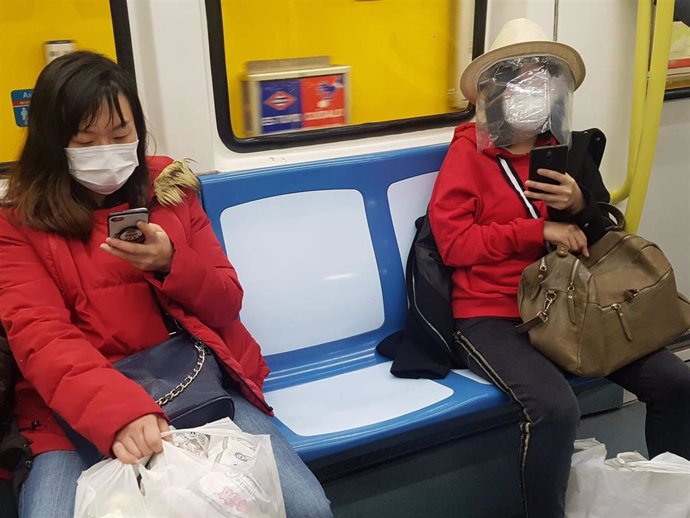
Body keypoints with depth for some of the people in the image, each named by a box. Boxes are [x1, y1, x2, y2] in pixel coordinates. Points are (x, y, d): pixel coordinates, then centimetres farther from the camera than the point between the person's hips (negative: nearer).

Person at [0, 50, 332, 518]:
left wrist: (172, 264, -13)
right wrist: (121, 412, -31)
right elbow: (41, 340, -12)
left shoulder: (169, 186, 9)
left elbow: (227, 305, 8)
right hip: (82, 408, -1)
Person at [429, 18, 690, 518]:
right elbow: (454, 243, -12)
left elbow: (600, 240, 18)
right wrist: (539, 231, -15)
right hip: (493, 316, -5)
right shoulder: (468, 152, -3)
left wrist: (581, 207, -5)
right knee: (556, 409, -32)